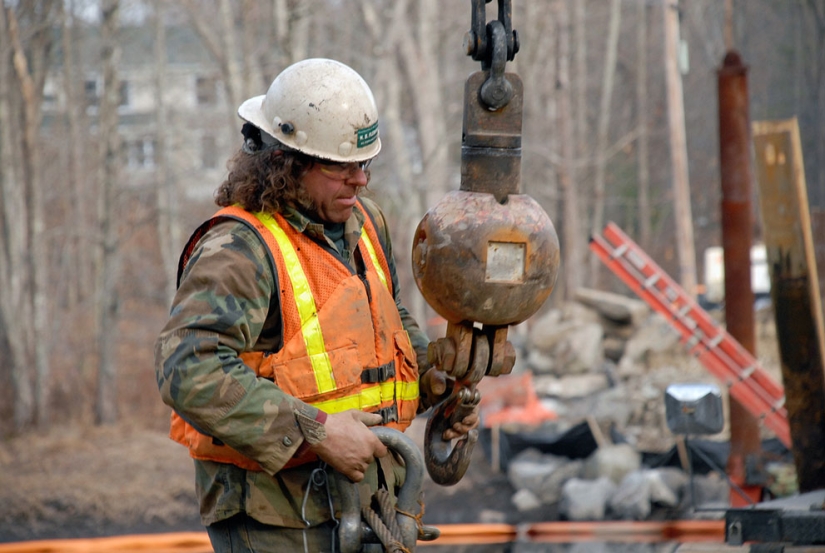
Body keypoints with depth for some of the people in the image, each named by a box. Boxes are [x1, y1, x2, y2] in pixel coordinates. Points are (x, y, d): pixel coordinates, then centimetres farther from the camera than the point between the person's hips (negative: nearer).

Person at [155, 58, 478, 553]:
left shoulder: (364, 221, 11)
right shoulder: (239, 249, -17)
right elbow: (189, 370, -30)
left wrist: (435, 381, 9)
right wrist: (314, 432, -30)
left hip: (365, 502, 8)